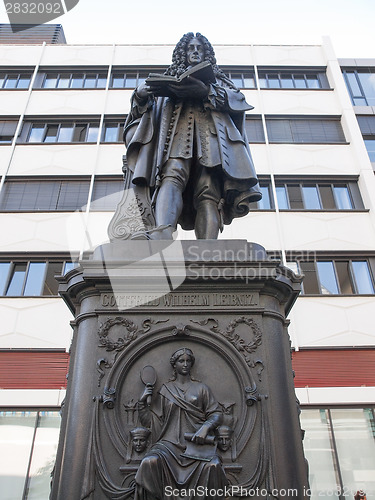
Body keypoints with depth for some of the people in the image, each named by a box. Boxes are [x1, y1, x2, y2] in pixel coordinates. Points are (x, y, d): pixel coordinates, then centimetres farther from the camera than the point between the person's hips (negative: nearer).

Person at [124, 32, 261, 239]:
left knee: (209, 190, -25)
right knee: (172, 175, -33)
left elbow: (238, 98, 14)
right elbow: (145, 105, 26)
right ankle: (162, 234, -56)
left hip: (210, 130, 0)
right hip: (177, 129, 0)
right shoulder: (171, 78, 38)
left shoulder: (218, 79, 37)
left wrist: (206, 91, -3)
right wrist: (141, 93, 1)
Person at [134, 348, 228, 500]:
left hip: (197, 441, 0)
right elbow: (158, 422, 15)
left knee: (212, 466, -32)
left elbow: (216, 414, 8)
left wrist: (205, 428, -12)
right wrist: (142, 403, 4)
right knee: (149, 462, -30)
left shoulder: (201, 388, 14)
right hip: (171, 441, 1)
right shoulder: (165, 389, 16)